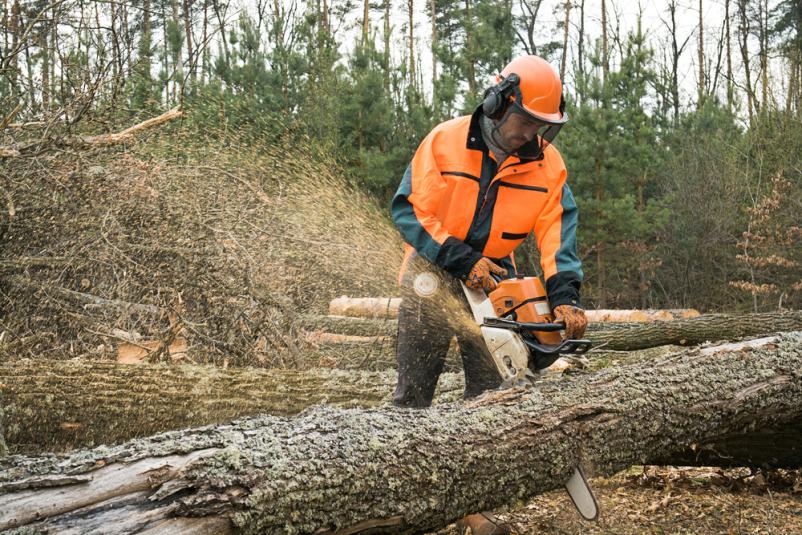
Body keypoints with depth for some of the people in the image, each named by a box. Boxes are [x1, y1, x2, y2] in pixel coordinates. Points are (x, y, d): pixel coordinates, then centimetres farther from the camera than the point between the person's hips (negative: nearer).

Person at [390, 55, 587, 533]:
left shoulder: (548, 164, -6)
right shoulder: (445, 141, -13)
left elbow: (557, 231, -12)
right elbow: (409, 210, -14)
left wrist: (566, 297, -26)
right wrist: (462, 260, -20)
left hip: (492, 280, 2)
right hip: (432, 275, -2)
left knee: (490, 395, 0)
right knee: (414, 391, 0)